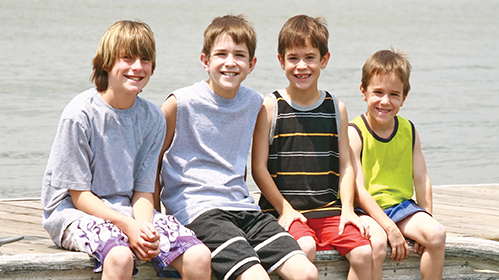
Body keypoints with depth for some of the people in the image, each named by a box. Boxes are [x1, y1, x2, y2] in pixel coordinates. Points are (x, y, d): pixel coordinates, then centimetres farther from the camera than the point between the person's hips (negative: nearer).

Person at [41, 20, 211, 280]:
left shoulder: (152, 118, 3)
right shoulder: (80, 115, -13)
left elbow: (143, 190, 2)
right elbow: (79, 195, -11)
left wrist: (144, 227, -20)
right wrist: (128, 226, -23)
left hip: (127, 211, 5)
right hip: (74, 212, -5)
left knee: (199, 256, -18)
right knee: (119, 256, -37)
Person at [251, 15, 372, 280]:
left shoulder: (336, 108, 11)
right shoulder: (270, 107, 0)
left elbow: (345, 166, 11)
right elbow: (259, 168, -1)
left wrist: (347, 209, -2)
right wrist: (285, 209, -8)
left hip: (328, 209, 3)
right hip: (284, 210, -3)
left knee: (363, 253, -19)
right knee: (305, 247, -32)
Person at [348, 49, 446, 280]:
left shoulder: (409, 131, 7)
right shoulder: (354, 133, -10)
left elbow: (421, 180, 7)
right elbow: (358, 189, -16)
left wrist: (426, 223, -3)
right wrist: (391, 230, -22)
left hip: (402, 206, 5)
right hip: (366, 209, -5)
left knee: (437, 234, -21)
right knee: (376, 244, -34)